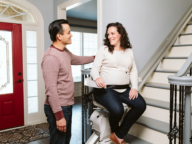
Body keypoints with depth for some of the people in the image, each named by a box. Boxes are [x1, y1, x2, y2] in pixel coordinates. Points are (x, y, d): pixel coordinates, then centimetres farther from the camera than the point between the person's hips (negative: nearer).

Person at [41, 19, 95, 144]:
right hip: (58, 108, -9)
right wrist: (59, 115, -24)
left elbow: (78, 59, 29)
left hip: (67, 105, 9)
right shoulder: (51, 57, -23)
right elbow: (51, 90, -25)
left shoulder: (65, 52, 7)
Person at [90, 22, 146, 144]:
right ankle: (115, 131, 10)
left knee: (141, 105, -18)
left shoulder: (129, 51, 15)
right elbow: (94, 69, 0)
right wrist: (97, 77, -23)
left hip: (124, 89, 5)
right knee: (117, 109, -30)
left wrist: (134, 87, -3)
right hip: (106, 89, -4)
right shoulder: (104, 50, 4)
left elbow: (133, 71, 12)